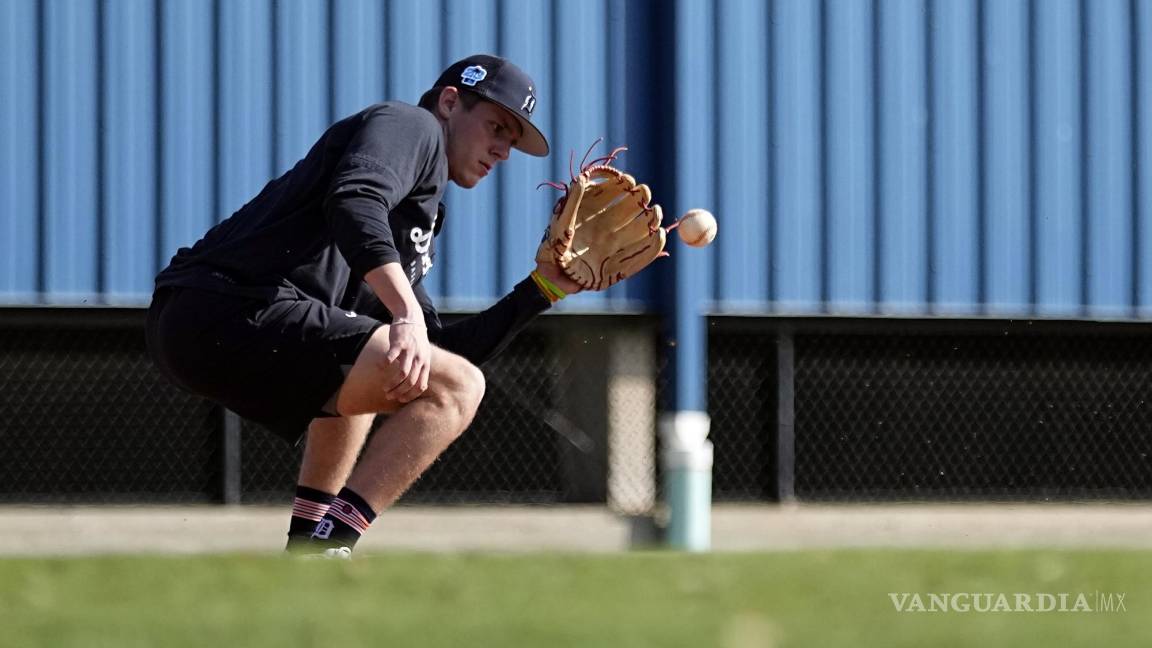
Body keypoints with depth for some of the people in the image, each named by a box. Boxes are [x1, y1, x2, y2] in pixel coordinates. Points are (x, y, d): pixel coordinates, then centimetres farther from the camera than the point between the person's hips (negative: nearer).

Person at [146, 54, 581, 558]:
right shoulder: (411, 126, 6)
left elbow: (441, 356, 28)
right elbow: (354, 201, -17)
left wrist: (542, 289, 30)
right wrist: (406, 314, -30)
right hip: (237, 312, -11)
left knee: (354, 381, 40)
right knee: (458, 387, -13)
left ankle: (307, 545, 33)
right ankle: (321, 557, -22)